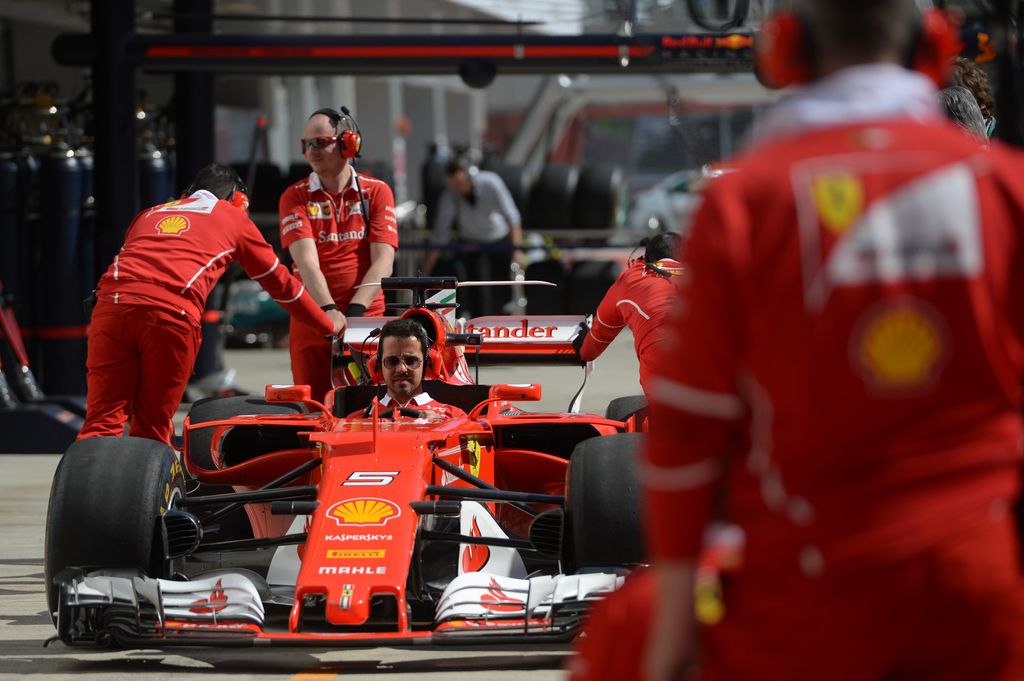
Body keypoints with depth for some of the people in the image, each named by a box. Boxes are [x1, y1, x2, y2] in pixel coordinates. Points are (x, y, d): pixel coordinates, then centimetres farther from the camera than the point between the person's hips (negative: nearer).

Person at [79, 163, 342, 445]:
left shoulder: (149, 214, 37)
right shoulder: (234, 217, 28)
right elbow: (280, 282, 36)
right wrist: (328, 326, 50)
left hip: (111, 304, 3)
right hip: (172, 314, -3)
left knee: (102, 422, -4)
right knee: (151, 430, 9)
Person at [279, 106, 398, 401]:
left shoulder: (377, 192, 5)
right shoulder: (295, 197, 3)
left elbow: (383, 260, -4)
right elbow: (307, 260, -10)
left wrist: (355, 309, -19)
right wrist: (329, 310, -26)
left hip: (367, 317, 0)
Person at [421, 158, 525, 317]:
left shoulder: (490, 183, -27)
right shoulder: (449, 196, -23)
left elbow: (511, 216, -27)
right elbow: (439, 237, -21)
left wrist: (517, 249, -39)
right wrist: (424, 274, -23)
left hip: (499, 241, 0)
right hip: (471, 243, 0)